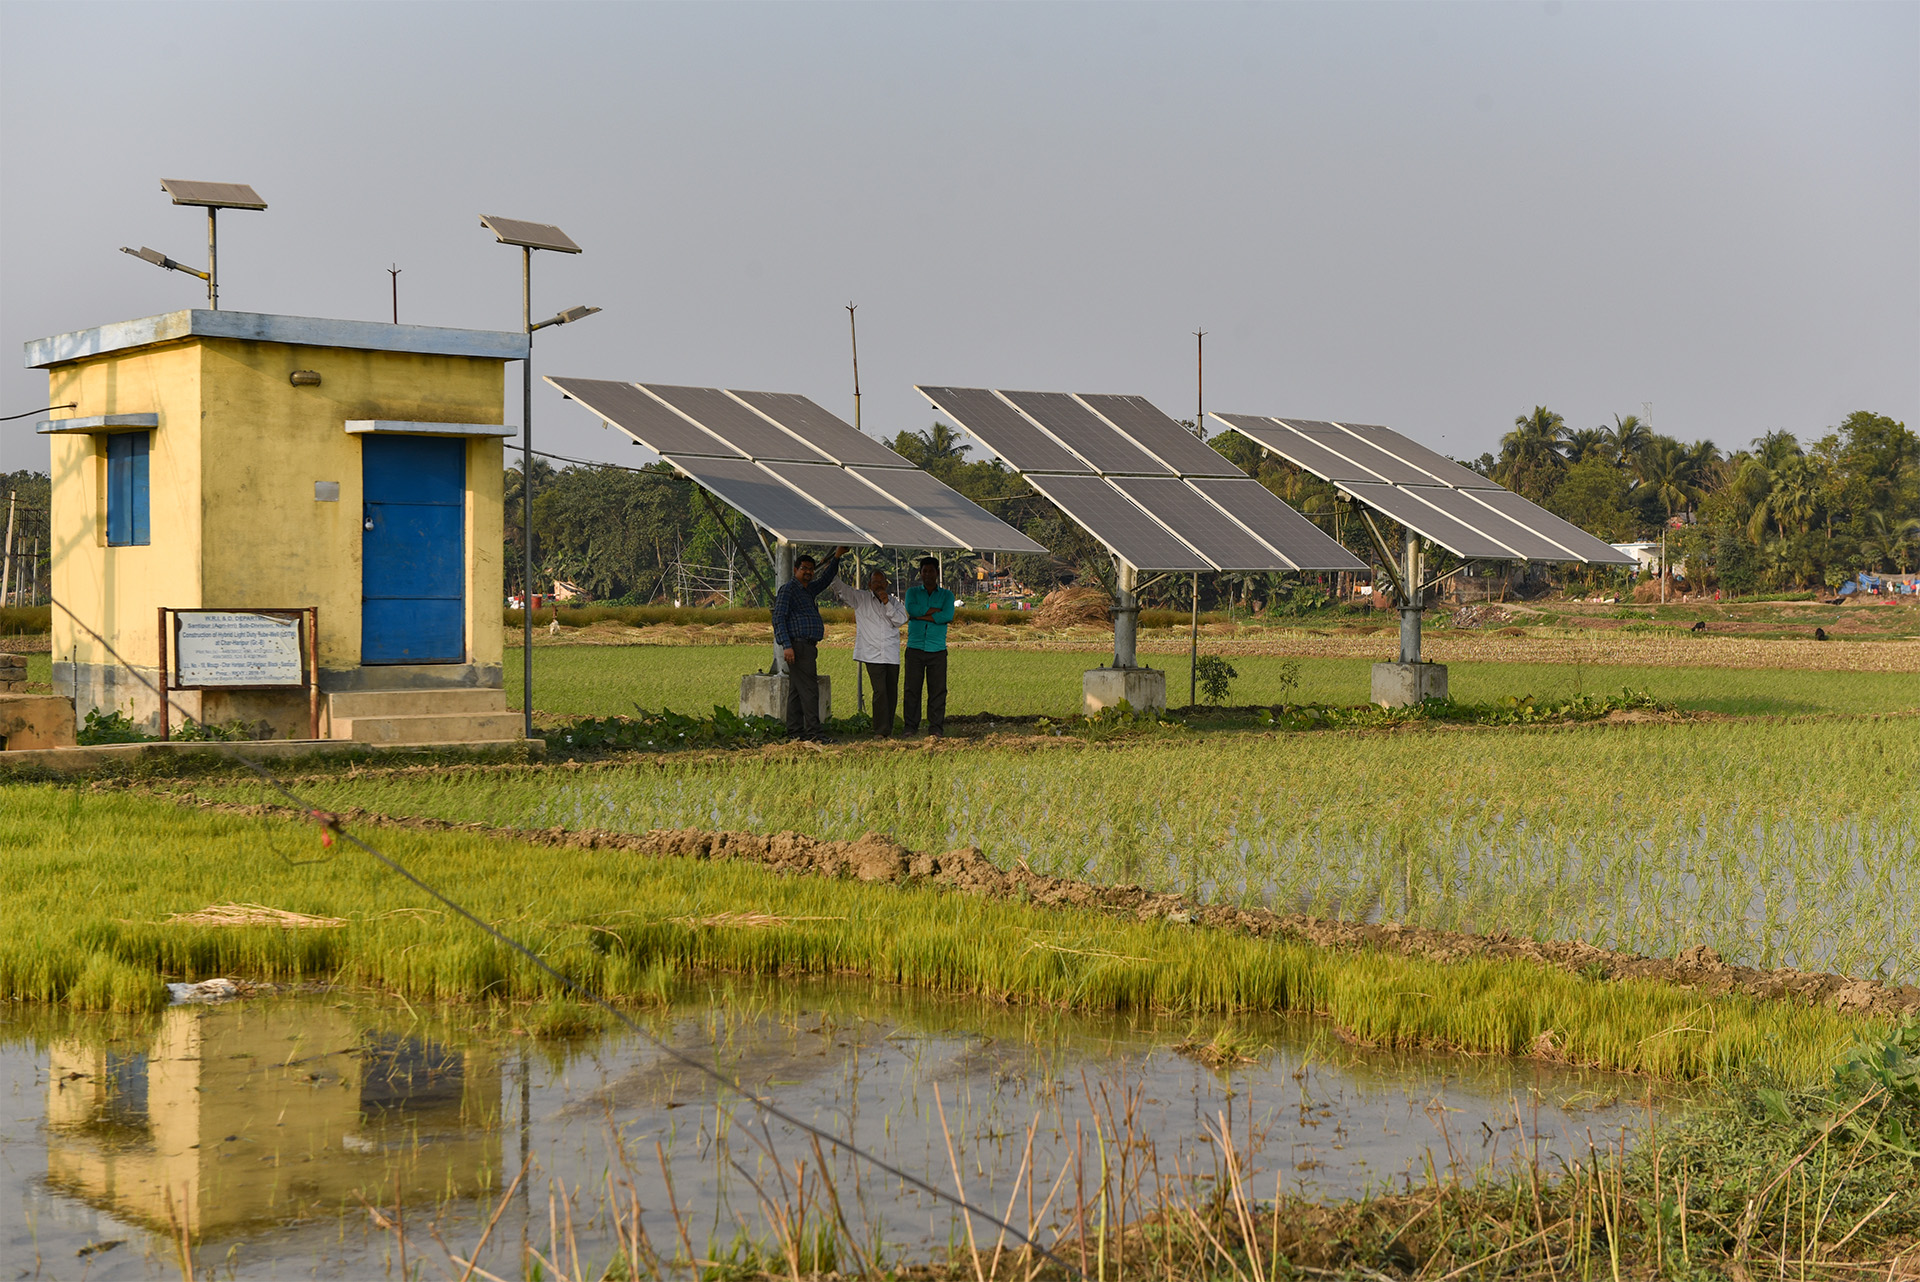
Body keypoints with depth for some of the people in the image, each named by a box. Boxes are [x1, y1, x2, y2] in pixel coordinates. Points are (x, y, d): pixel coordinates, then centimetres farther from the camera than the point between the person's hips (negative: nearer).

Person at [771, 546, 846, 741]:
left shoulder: (808, 589, 20)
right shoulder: (788, 589, -7)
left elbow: (824, 580, 37)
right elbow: (778, 618, -12)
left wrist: (836, 557, 26)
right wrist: (786, 646, -20)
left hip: (807, 647, 10)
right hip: (798, 646, -10)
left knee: (796, 691, 10)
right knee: (809, 690, -13)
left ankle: (794, 731, 12)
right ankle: (812, 734, -16)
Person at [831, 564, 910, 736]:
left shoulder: (894, 602, 14)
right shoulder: (860, 598, 6)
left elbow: (901, 620, 0)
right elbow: (839, 587, 0)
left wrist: (887, 604, -11)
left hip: (892, 655, 3)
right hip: (873, 654, -3)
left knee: (892, 692, 5)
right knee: (880, 692, -13)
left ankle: (888, 729, 15)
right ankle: (882, 730, -12)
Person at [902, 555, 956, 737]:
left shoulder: (946, 595, 13)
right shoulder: (913, 592, 13)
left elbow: (948, 616, -6)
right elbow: (911, 609, -8)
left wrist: (923, 616, -7)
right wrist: (936, 610, -6)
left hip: (937, 649, 0)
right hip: (915, 648, 0)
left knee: (938, 689, -3)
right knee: (912, 688, -3)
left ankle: (936, 727, 2)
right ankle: (911, 727, 3)